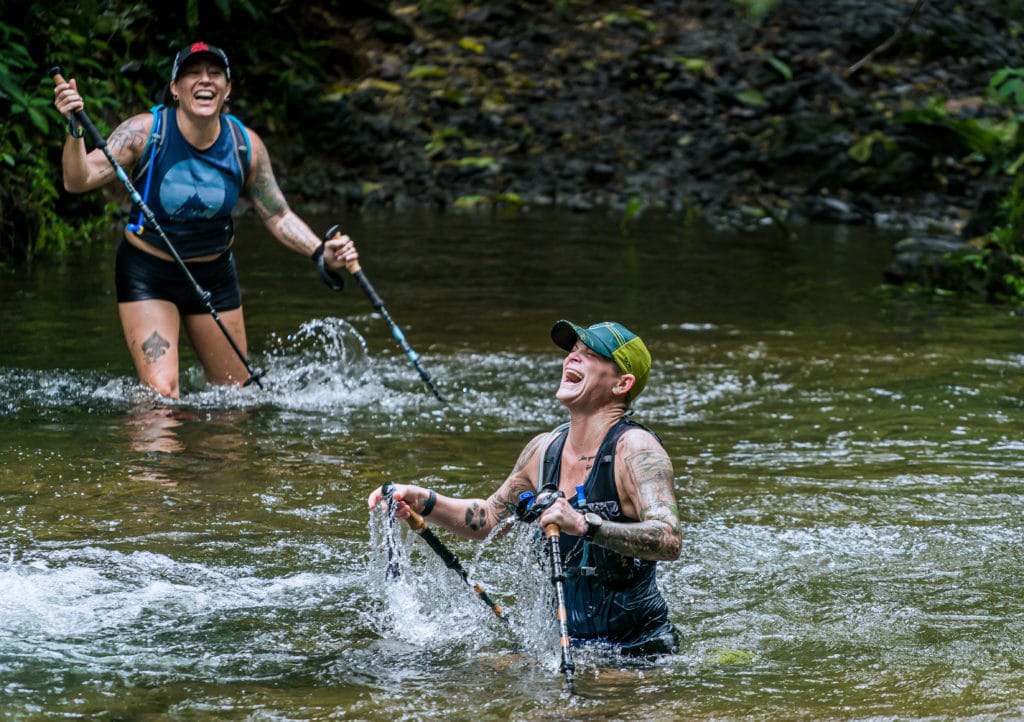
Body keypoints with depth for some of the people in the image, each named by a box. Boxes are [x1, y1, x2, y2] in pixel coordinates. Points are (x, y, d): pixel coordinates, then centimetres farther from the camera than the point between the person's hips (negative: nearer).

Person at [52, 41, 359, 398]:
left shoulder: (245, 145, -10)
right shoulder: (146, 131, -18)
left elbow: (279, 217, -2)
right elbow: (79, 180, -24)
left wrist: (322, 254, -18)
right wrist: (74, 128, -41)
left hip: (214, 275, 3)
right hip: (147, 274, -3)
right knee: (161, 395, -17)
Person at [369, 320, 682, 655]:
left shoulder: (634, 449, -16)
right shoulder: (544, 450, 5)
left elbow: (670, 541, -30)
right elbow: (489, 517, 21)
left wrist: (585, 525, -42)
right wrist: (425, 502, 5)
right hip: (564, 642, 5)